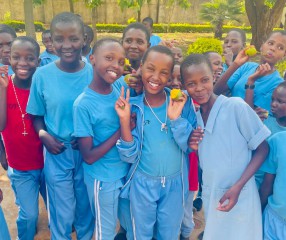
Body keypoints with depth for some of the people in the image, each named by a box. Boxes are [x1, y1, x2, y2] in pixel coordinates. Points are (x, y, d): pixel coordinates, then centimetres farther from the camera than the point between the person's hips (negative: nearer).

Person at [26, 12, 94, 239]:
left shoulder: (94, 73, -10)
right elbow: (37, 116, 2)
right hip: (57, 154, -1)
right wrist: (43, 135, -17)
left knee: (86, 208, 21)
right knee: (62, 215, 13)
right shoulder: (42, 74, -10)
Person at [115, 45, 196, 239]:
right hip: (142, 183, 0)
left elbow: (191, 146, -12)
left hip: (175, 182, 1)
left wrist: (176, 118, -26)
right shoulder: (132, 106, -11)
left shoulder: (181, 101, -11)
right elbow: (130, 156, -13)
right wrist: (124, 120, -25)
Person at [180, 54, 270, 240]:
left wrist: (238, 187, -18)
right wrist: (194, 146, -12)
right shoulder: (196, 115, 1)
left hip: (238, 198, -5)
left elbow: (262, 149, -10)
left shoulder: (236, 106, -17)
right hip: (209, 196, 5)